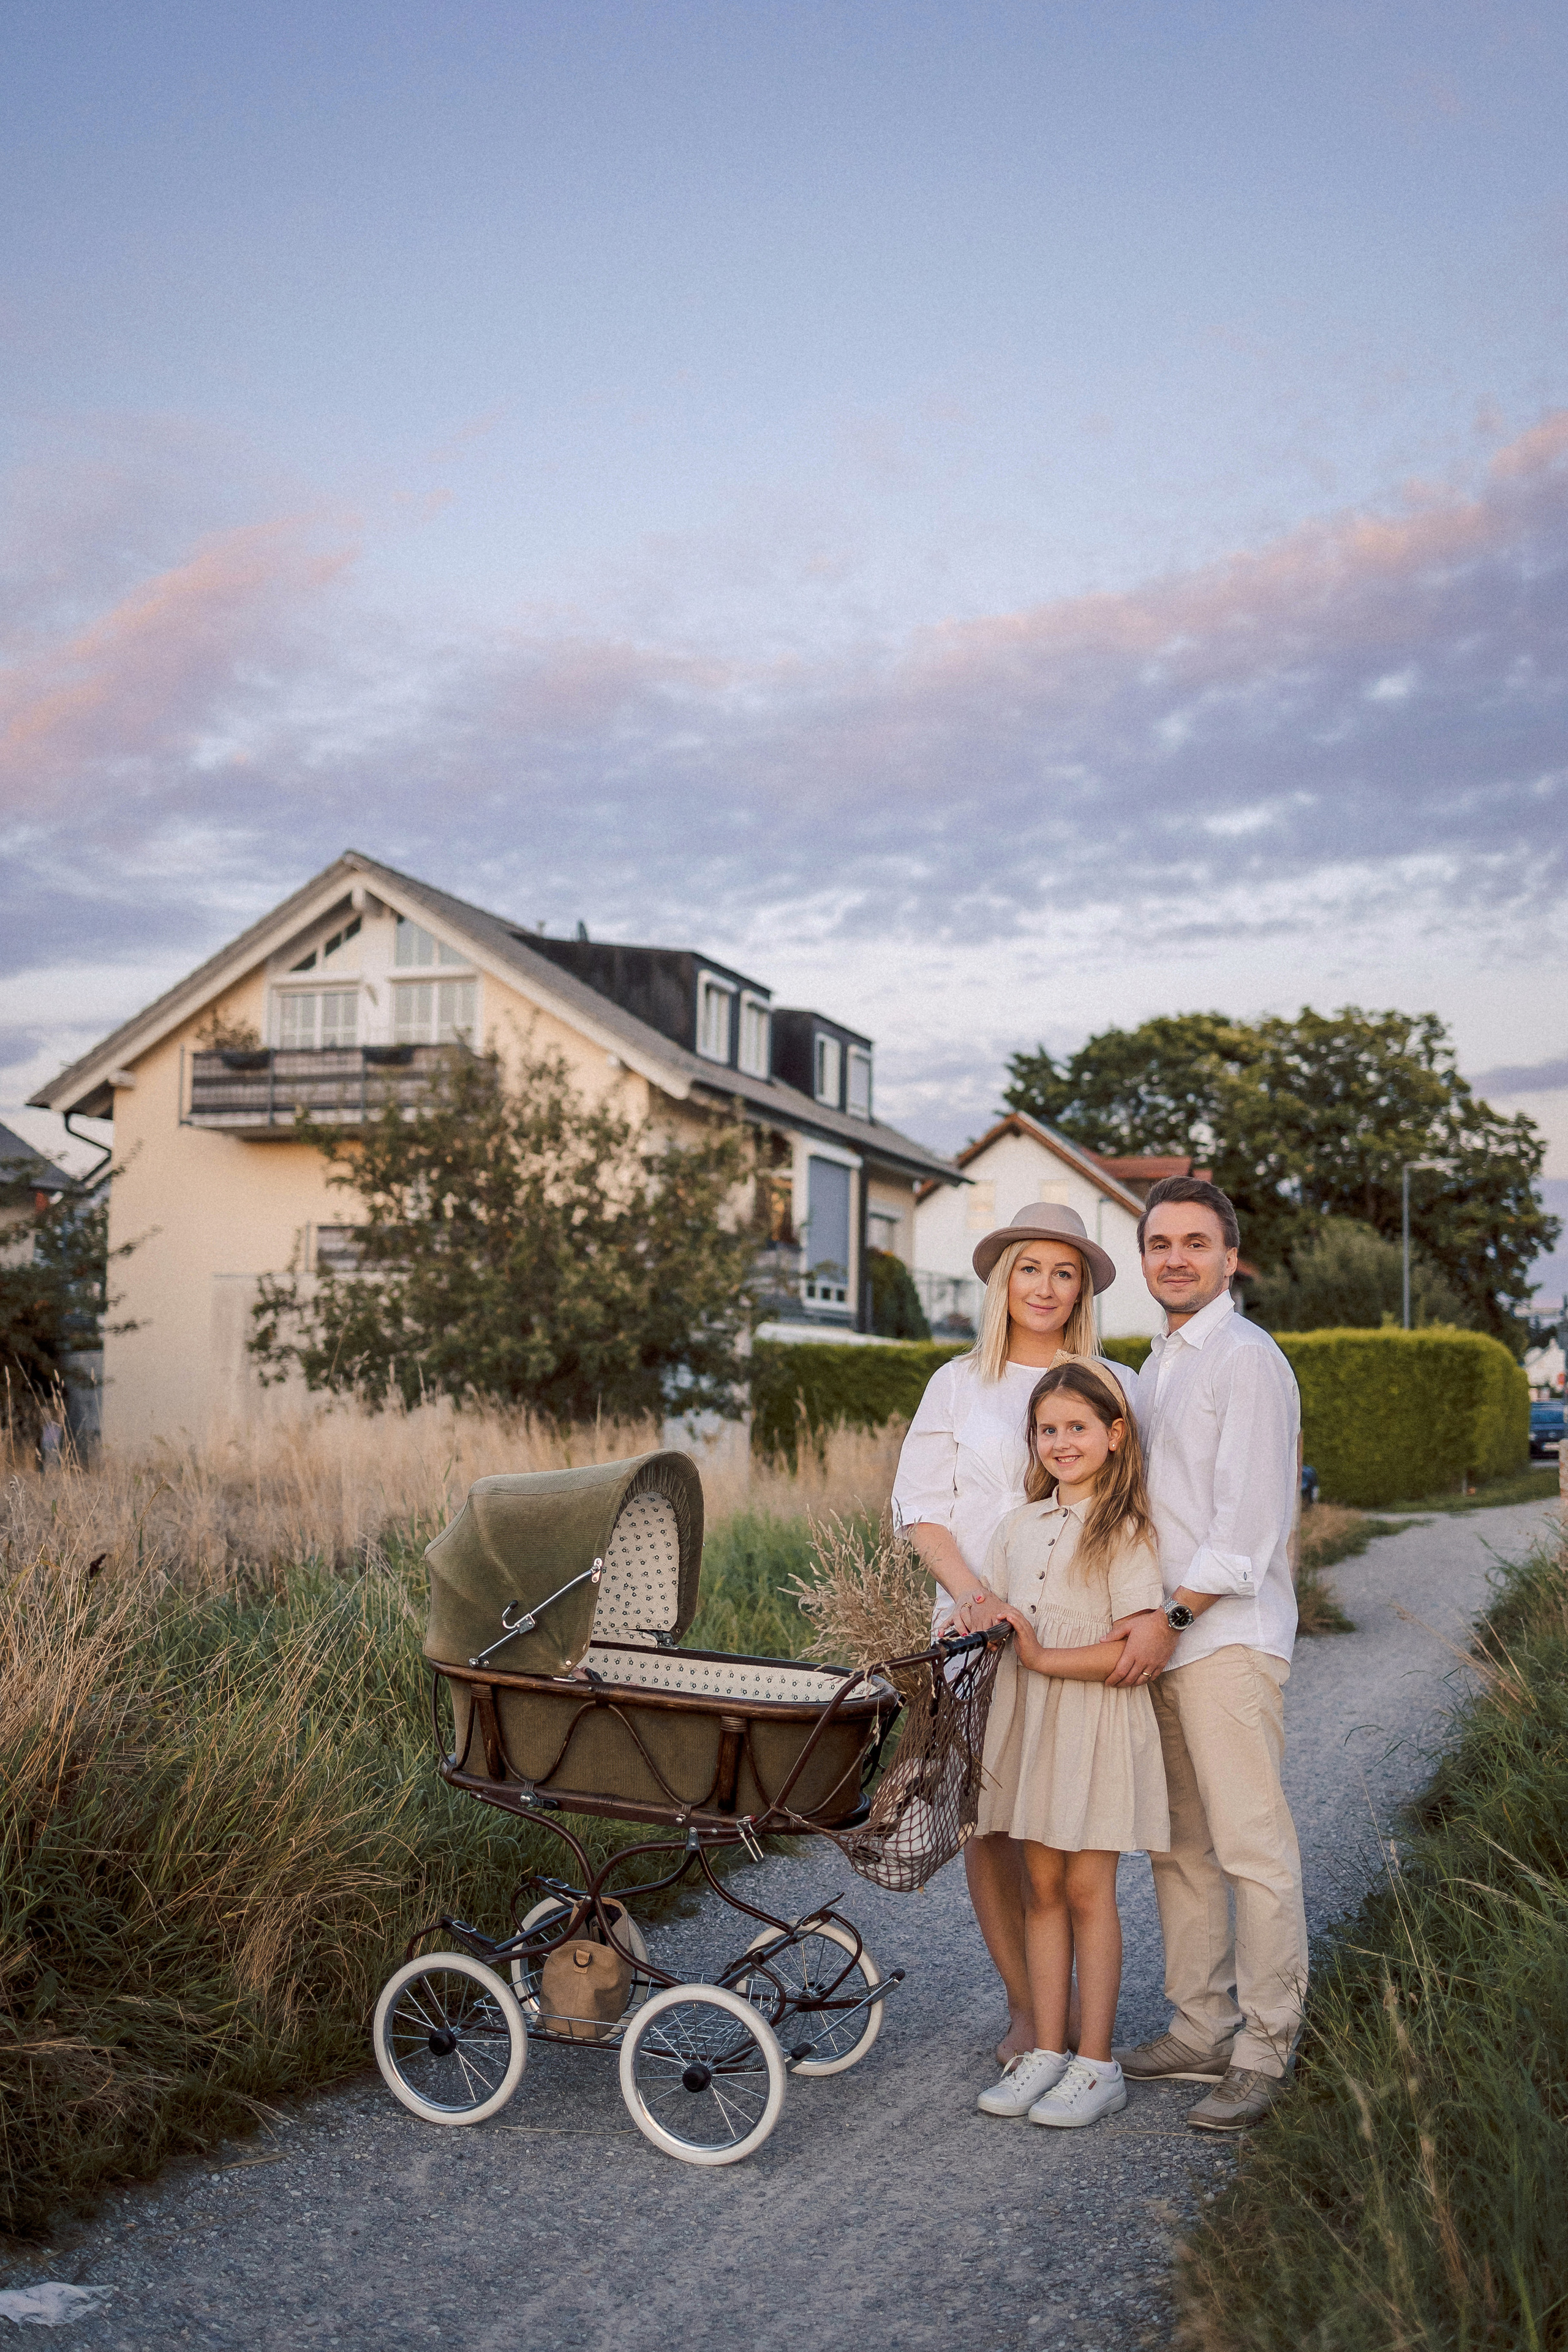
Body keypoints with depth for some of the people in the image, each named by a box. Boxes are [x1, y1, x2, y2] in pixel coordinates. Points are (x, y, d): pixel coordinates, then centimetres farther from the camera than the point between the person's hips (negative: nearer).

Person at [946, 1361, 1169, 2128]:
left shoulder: (1124, 1532, -9)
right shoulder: (1019, 1526, 10)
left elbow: (1138, 1646, -15)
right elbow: (992, 1606, 17)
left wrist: (1046, 1658, -18)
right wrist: (975, 1620, -5)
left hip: (1095, 1721, -6)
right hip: (1026, 1717, 6)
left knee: (1087, 1889, -1)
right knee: (1041, 1886, 9)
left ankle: (1096, 2066, 8)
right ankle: (1046, 2051, 17)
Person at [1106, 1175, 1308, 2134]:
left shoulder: (1247, 1358, -9)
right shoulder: (1160, 1366, 20)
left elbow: (1249, 1515, -15)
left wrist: (1173, 1616, -17)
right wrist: (1148, 1621, 13)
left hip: (1229, 1637, -9)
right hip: (1165, 1641, 9)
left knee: (1253, 1847, -6)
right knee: (1179, 1846, 12)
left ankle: (1265, 2053, 1)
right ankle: (1202, 2029, 20)